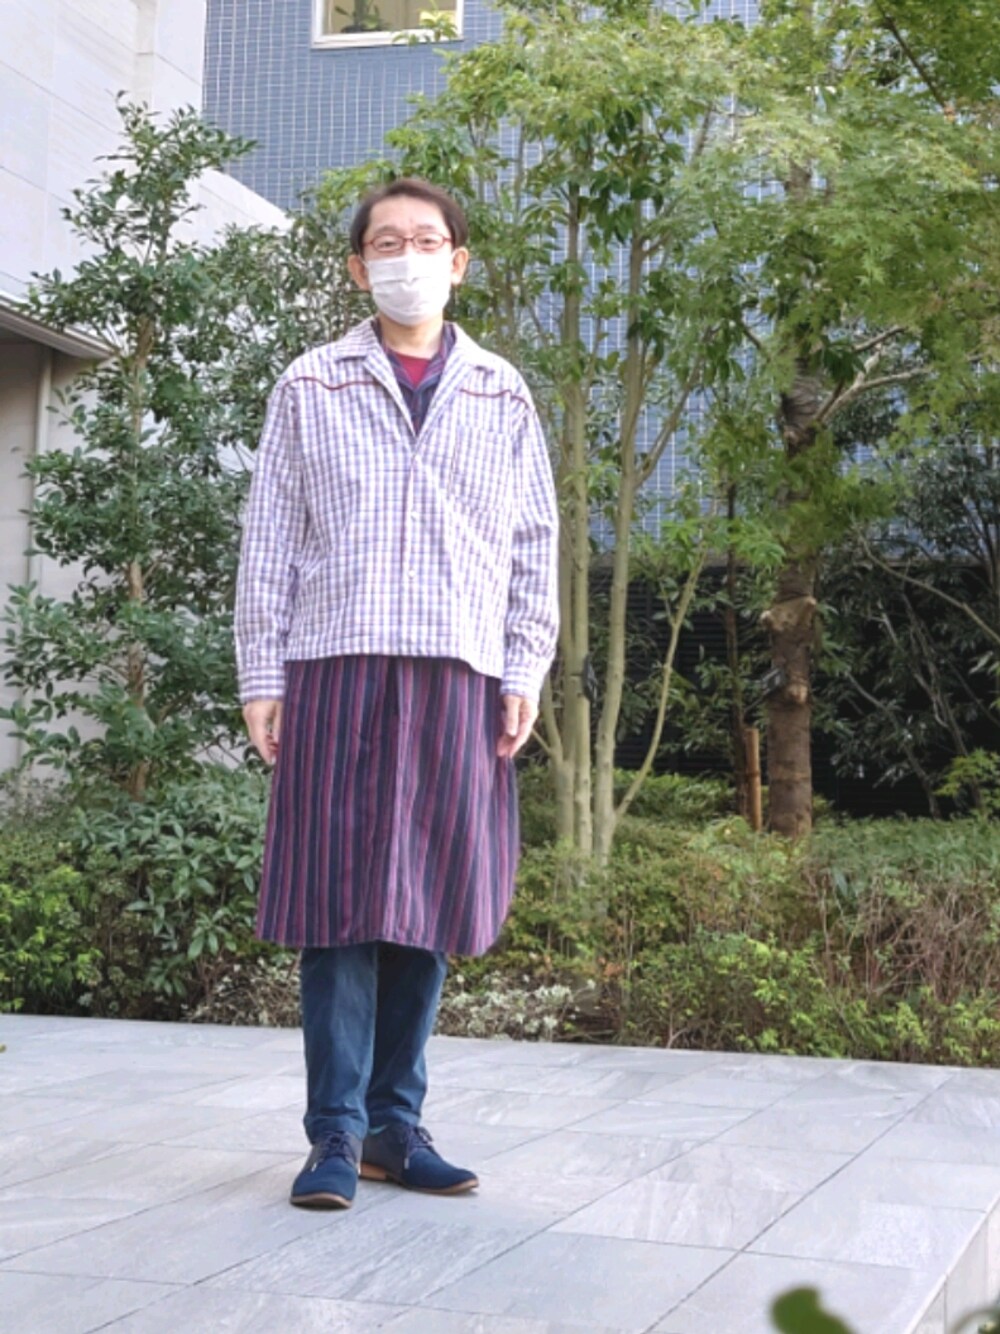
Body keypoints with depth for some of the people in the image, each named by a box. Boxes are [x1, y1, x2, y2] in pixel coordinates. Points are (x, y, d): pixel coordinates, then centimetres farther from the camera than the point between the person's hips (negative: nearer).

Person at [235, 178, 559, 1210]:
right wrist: (260, 676, -1)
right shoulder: (310, 389, 10)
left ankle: (395, 1124, 14)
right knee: (339, 896, -3)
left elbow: (533, 547, 11)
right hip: (334, 667, -1)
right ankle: (335, 1134, 3)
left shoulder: (502, 397, 13)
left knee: (430, 896, 3)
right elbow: (269, 540, 6)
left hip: (458, 677, 2)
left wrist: (525, 672, 2)